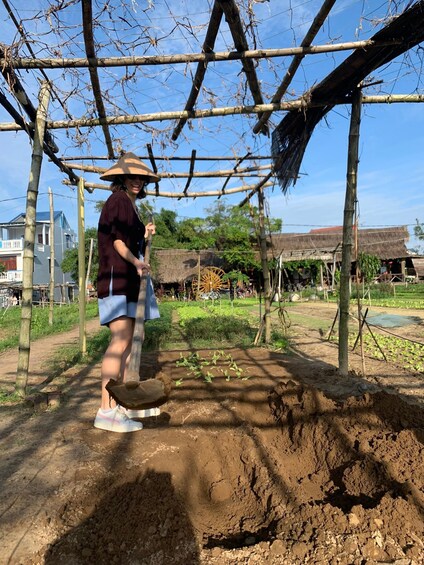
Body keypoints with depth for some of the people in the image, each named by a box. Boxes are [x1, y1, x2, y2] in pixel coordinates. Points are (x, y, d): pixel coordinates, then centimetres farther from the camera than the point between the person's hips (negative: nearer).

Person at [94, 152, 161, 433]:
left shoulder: (130, 205, 23)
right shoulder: (118, 200, -3)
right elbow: (114, 239, -15)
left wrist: (145, 234, 14)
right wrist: (135, 261, -28)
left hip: (129, 278, 10)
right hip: (117, 276, -10)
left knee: (127, 341, 7)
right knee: (121, 340, -17)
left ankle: (124, 403, 14)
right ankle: (107, 411, -15)